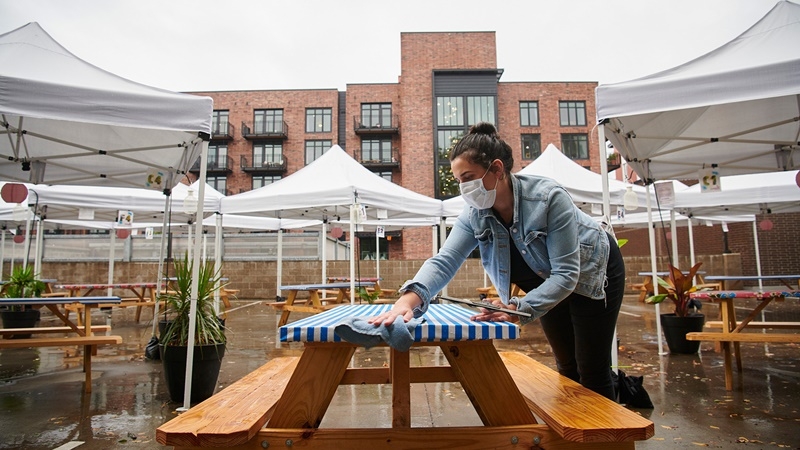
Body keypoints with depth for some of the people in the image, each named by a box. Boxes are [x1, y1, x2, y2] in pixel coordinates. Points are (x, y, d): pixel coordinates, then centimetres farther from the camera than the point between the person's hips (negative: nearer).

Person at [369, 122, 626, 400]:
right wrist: (410, 298, -50)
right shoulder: (475, 214, -20)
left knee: (592, 371, -1)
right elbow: (445, 259, -32)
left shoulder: (549, 198, -35)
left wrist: (520, 308, -49)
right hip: (550, 282, 5)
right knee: (567, 367, 15)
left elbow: (566, 273, -35)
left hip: (593, 272, -4)